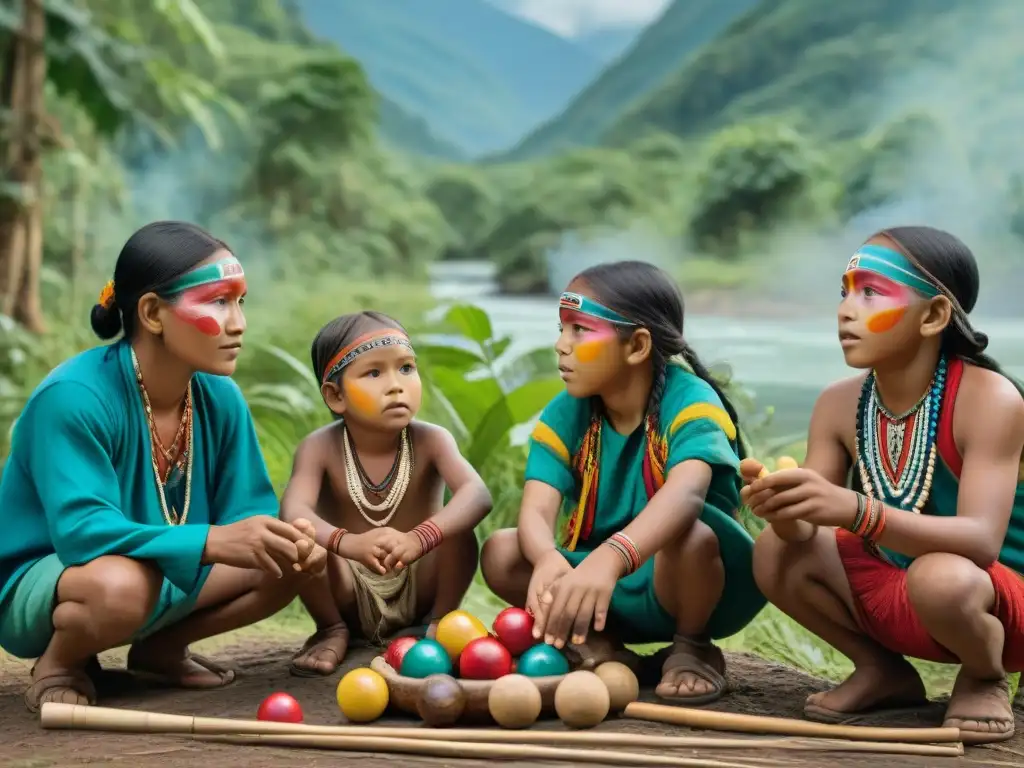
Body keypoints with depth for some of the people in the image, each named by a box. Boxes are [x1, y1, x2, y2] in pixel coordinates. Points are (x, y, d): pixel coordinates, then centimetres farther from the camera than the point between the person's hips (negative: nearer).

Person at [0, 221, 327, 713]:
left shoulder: (220, 398, -6)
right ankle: (61, 663, -5)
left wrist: (283, 539, -30)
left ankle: (161, 649, 12)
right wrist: (213, 540, -46)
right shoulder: (73, 397, -27)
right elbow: (82, 531, -36)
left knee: (292, 560, -8)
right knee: (120, 583, -40)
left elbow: (245, 511, -5)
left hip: (168, 574, 7)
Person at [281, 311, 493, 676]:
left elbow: (477, 495, -32)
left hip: (419, 588, 0)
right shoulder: (320, 448, -14)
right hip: (351, 596, 0)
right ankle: (332, 629, 0)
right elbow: (293, 511, -31)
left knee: (459, 535, -28)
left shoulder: (430, 440, -15)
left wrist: (419, 538, -51)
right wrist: (348, 542, -52)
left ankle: (440, 622, 2)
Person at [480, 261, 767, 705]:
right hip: (611, 592, 4)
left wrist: (609, 559, -59)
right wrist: (549, 560, -44)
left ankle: (692, 648, -8)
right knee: (501, 554, -18)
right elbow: (536, 511, -18)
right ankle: (600, 645, 0)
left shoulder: (689, 401, -19)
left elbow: (686, 491, -40)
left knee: (688, 534, -37)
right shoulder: (564, 415, -4)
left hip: (686, 582, -4)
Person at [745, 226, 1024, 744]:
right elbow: (806, 534, -10)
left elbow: (982, 542, -36)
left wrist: (856, 512, -50)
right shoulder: (840, 405, -8)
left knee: (939, 578, -37)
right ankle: (884, 670, 8)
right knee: (776, 553, -14)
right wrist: (785, 512, -35)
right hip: (891, 596, 6)